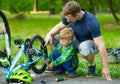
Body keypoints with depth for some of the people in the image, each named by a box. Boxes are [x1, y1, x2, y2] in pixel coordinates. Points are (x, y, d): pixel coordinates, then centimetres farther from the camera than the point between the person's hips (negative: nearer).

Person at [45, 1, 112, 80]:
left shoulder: (91, 22, -33)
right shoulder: (69, 16, -16)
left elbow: (100, 45, -33)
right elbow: (58, 27, 3)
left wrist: (105, 67, -35)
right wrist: (49, 34, -20)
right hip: (77, 41, 6)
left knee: (84, 47, -42)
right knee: (53, 38, -10)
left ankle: (92, 65, -10)